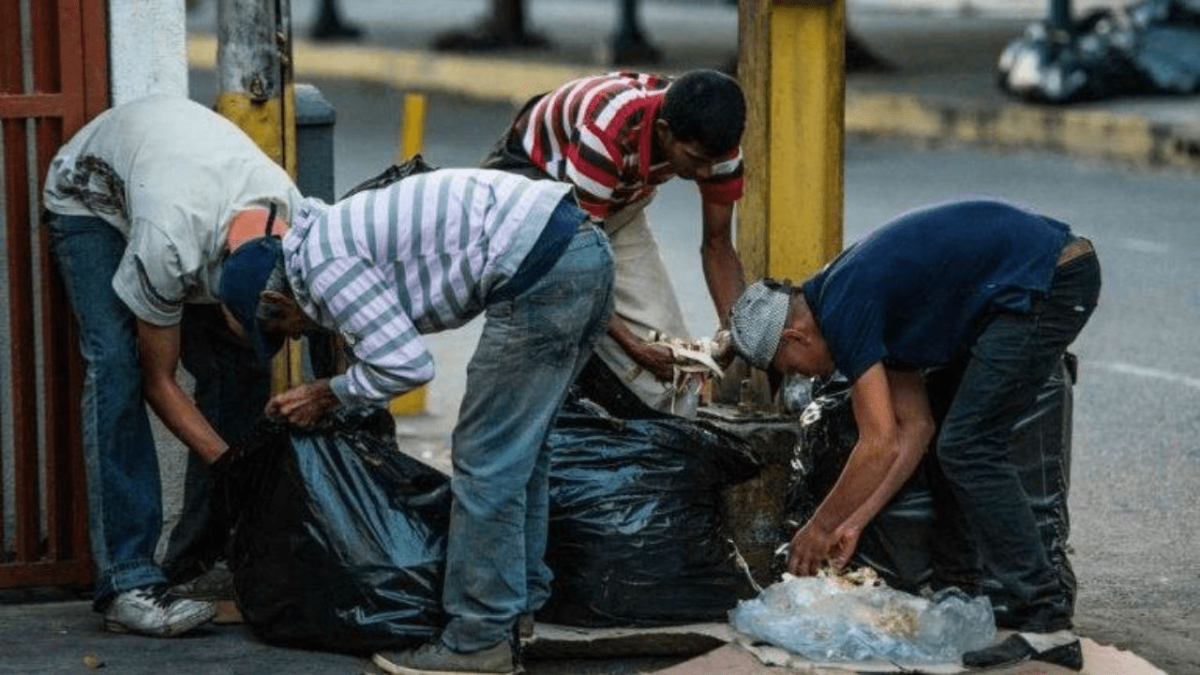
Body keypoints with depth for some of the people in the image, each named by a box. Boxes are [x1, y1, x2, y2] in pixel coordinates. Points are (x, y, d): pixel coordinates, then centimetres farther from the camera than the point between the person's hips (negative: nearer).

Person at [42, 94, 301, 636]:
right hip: (93, 198, -5)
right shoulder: (168, 247, -44)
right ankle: (127, 581, -26)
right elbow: (159, 383, -27)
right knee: (118, 364, -24)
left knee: (238, 370, -11)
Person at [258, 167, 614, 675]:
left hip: (541, 271, -10)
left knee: (486, 460, -2)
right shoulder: (338, 228, 25)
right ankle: (521, 605, 30)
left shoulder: (317, 258, -4)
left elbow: (406, 364, -8)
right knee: (521, 447, 21)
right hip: (585, 249, 10)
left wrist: (327, 395, 7)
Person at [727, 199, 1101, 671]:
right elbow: (915, 427, 18)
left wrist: (820, 527, 1)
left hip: (1047, 280, -10)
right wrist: (855, 523, 18)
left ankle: (1047, 621, -9)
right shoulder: (862, 296, 17)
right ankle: (1045, 586, 20)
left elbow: (880, 445, -12)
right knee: (968, 447, 16)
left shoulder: (843, 310, -11)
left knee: (967, 449, -8)